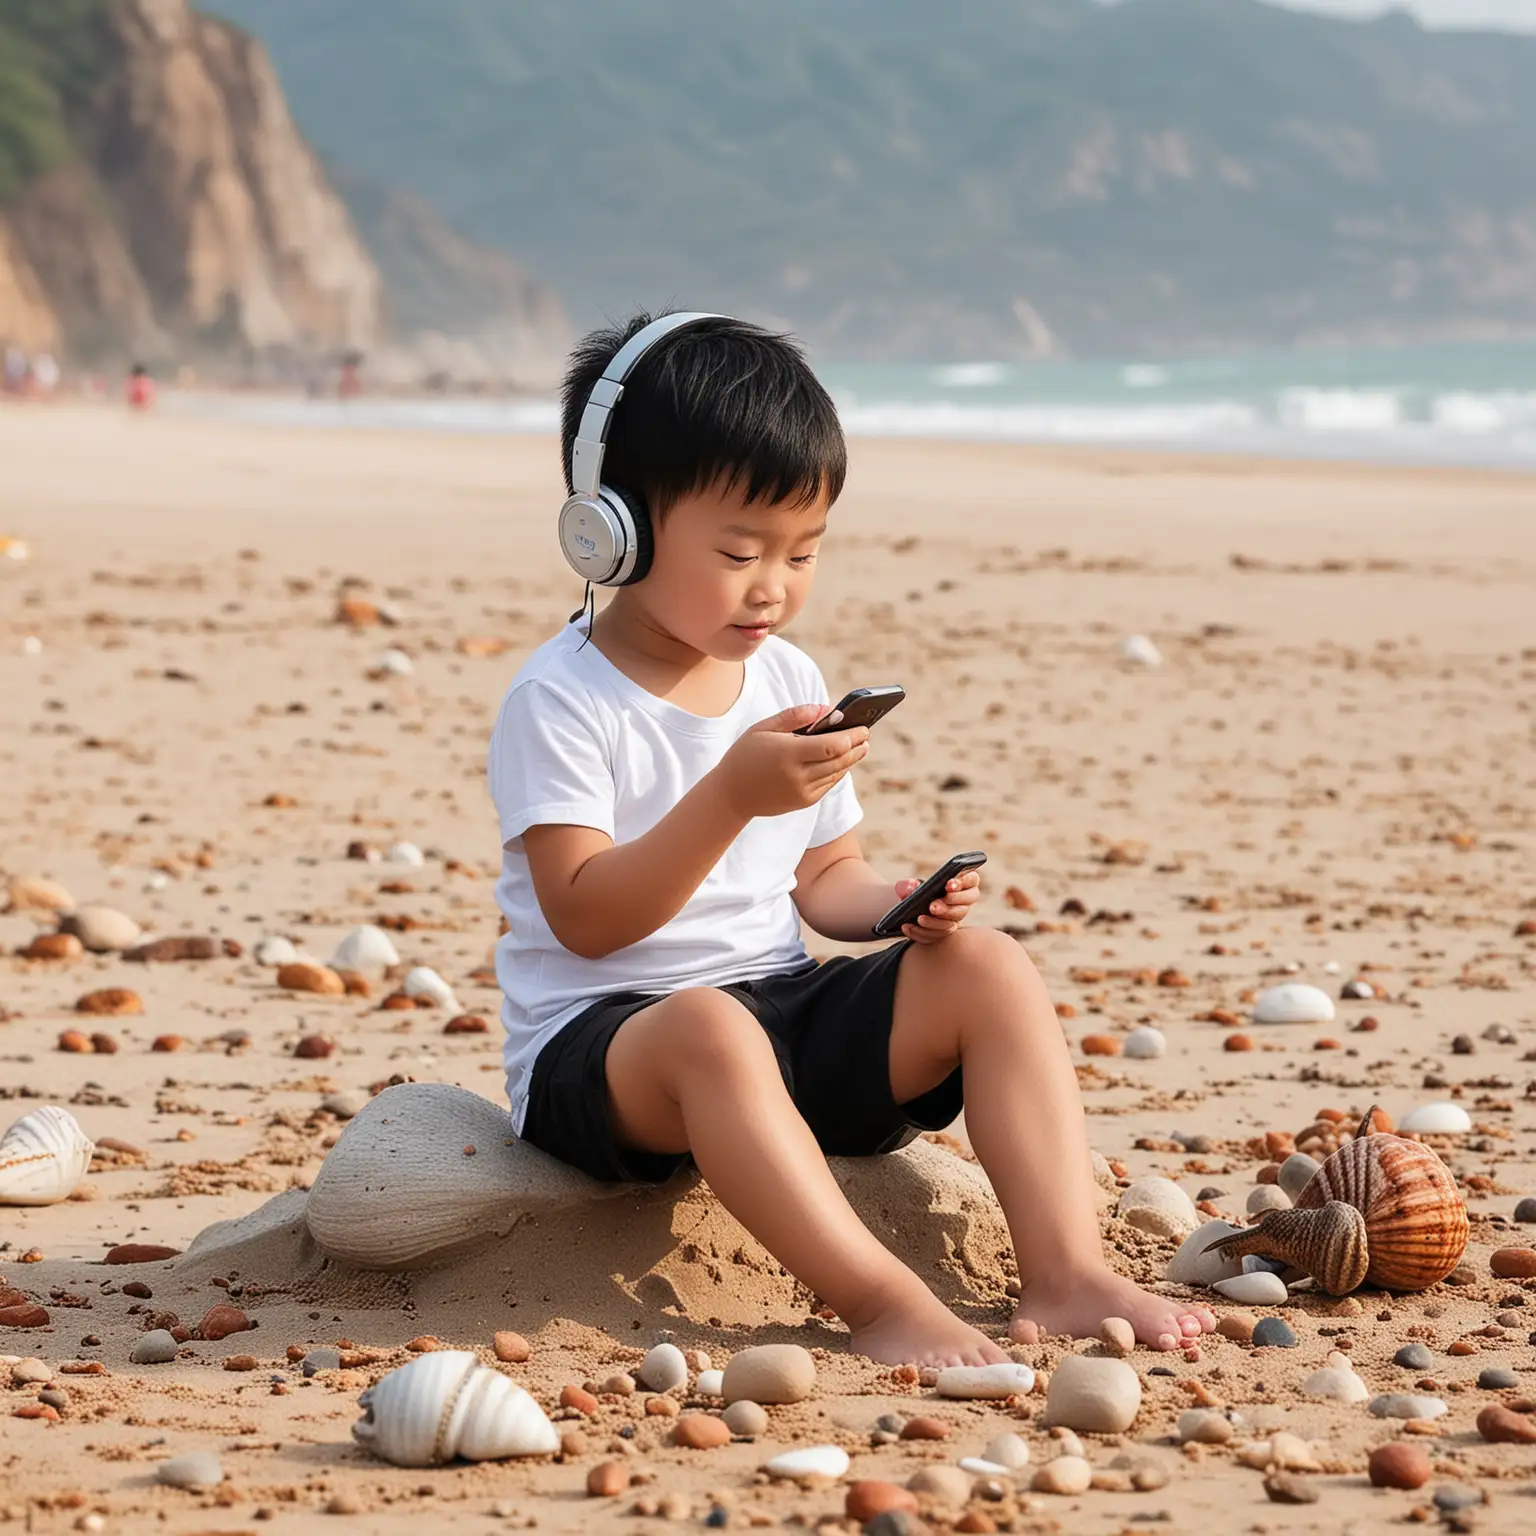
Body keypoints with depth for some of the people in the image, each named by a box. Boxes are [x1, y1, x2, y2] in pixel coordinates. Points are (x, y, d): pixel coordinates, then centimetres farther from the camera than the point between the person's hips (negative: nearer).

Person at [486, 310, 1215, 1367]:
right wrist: (733, 795, -29)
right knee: (708, 1028, -40)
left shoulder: (788, 680, 11)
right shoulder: (560, 702, -11)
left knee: (992, 971, -12)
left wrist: (895, 906, -5)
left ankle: (1068, 1277, -23)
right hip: (599, 1045, -7)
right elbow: (587, 917, -20)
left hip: (784, 1012, 7)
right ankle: (881, 1301, -43)